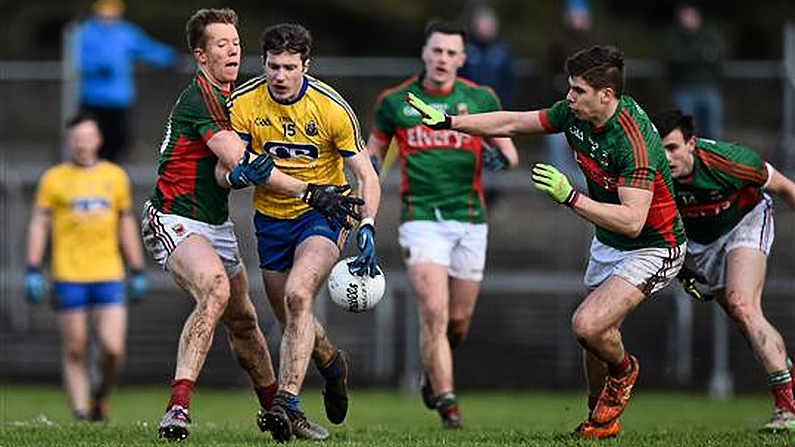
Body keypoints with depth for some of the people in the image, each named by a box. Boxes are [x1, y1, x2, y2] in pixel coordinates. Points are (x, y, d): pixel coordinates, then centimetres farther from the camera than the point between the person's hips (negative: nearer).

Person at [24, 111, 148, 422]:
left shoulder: (116, 177, 11)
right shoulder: (54, 179, 4)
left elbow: (127, 226, 17)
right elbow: (39, 225, 4)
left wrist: (137, 273, 14)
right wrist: (33, 271, -4)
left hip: (109, 277, 1)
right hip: (68, 277, -1)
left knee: (113, 349, -8)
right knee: (74, 352, 1)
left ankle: (101, 394, 19)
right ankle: (81, 414, 7)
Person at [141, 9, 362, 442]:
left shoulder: (229, 98, 13)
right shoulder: (197, 101, -18)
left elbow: (225, 172, 7)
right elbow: (237, 161, -25)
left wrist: (235, 173, -18)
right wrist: (310, 192, -27)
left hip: (216, 225, 9)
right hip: (174, 221, -9)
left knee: (243, 320, 16)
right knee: (216, 289, -32)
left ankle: (277, 410, 31)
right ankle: (178, 406, -38)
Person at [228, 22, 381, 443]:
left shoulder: (333, 108, -16)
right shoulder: (243, 104, -10)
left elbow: (366, 175, -12)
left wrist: (367, 227, -26)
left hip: (322, 212, -4)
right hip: (271, 216, 4)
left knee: (298, 296, -28)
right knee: (289, 317, 11)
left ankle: (287, 400, -30)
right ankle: (332, 362, 44)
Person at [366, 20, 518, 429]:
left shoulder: (481, 99, 2)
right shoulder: (394, 101, 1)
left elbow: (510, 155, 7)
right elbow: (373, 155, 14)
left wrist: (503, 155, -17)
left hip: (470, 220, 2)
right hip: (422, 220, -2)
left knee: (459, 322, 9)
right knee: (434, 313, -17)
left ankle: (433, 374, 39)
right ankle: (446, 402, -12)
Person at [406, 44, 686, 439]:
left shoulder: (634, 139, -32)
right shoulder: (574, 113, -7)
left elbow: (632, 221, -37)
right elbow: (510, 124, 5)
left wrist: (570, 197, -38)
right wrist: (448, 122, 3)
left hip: (652, 248, -8)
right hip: (607, 242, 8)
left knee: (588, 325, -22)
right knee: (594, 333, 13)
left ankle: (623, 370, 11)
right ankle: (601, 419, 33)